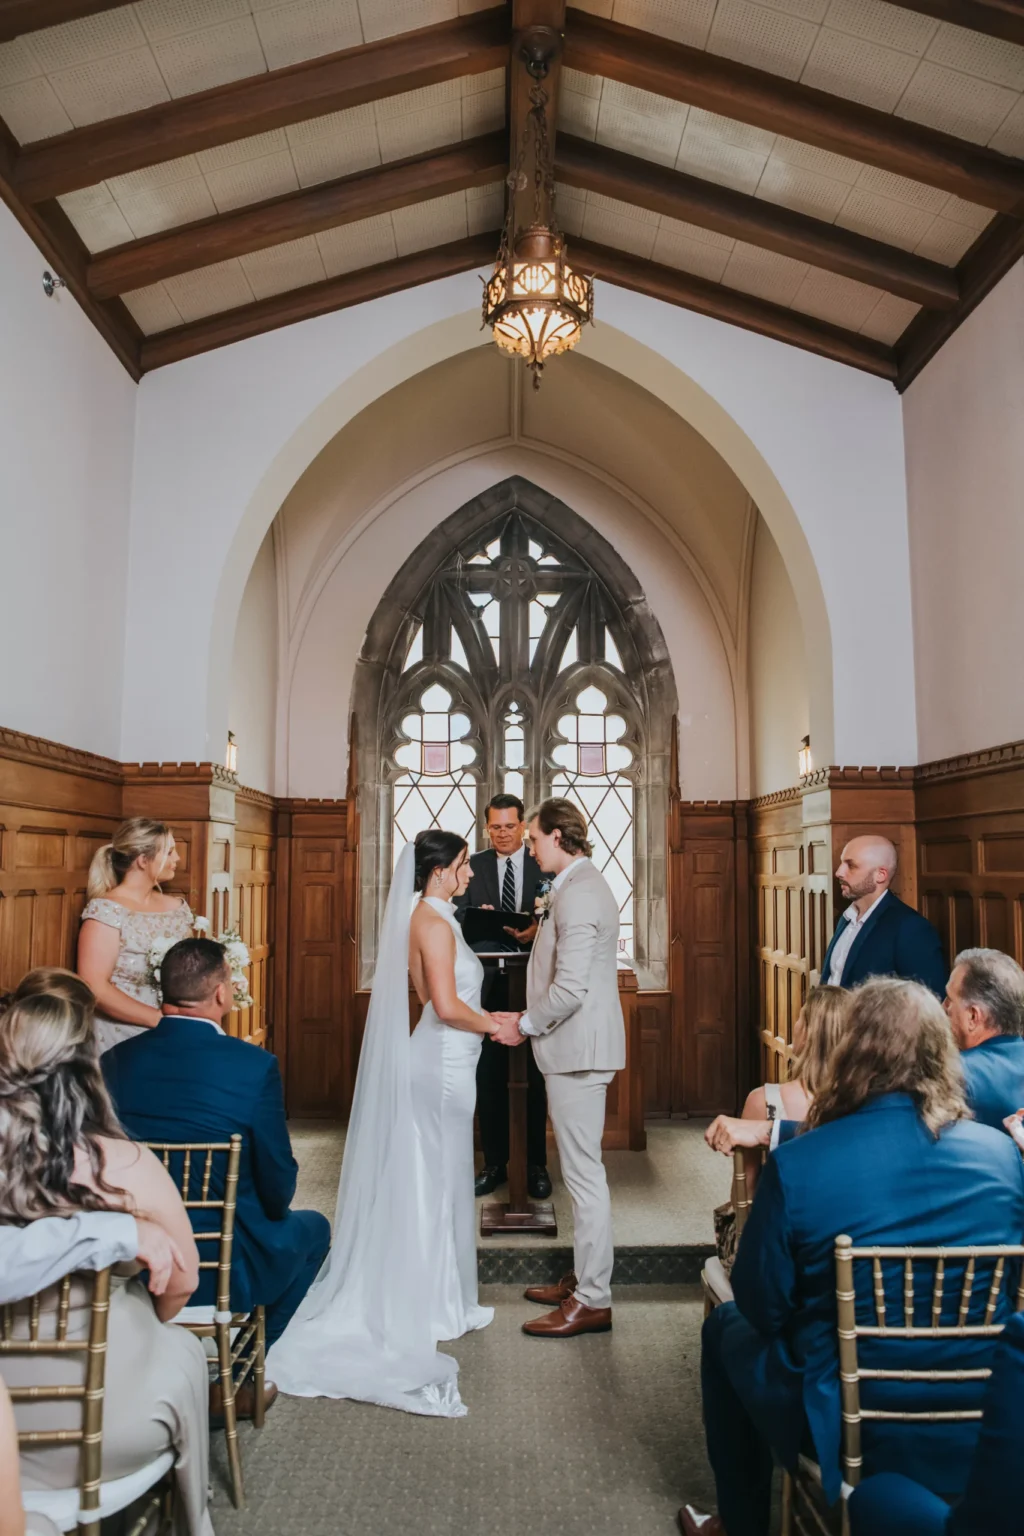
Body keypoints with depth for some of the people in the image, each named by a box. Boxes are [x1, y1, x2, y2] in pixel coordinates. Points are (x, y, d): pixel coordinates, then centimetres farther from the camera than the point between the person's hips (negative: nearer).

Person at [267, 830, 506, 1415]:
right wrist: (491, 1025, -9)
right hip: (443, 1065, -9)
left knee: (433, 1181, 17)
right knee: (438, 1182, 3)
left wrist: (485, 1017, 13)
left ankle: (435, 1299, 30)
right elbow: (446, 1007, -24)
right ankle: (437, 1308, 17)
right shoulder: (433, 921, -18)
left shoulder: (431, 917, 11)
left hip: (442, 1061, 9)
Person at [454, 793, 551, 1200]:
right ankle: (495, 1164, 24)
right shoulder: (473, 866, 4)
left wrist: (539, 929, -24)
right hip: (489, 986, 2)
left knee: (535, 1078, 9)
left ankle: (537, 1166, 22)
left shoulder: (545, 864, 0)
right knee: (488, 1078, 9)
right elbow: (459, 920, 0)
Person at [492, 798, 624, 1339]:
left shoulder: (577, 895, -20)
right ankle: (583, 1278, 31)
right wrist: (532, 1022, 15)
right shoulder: (587, 884, 13)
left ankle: (592, 1301, 9)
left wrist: (524, 1026, -11)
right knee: (581, 1169, 18)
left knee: (584, 1173, -2)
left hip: (577, 1048, -11)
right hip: (579, 1045, 11)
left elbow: (569, 988, -25)